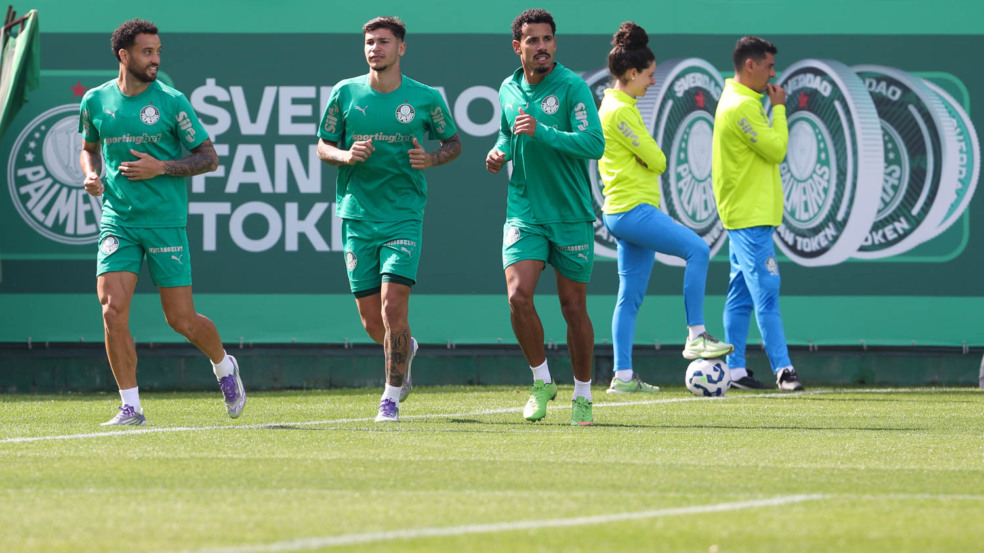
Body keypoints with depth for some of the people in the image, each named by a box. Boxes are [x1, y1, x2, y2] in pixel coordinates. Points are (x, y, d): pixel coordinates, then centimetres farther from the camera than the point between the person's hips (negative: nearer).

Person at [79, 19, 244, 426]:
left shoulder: (171, 102, -4)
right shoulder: (96, 101, 4)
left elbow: (209, 158, 0)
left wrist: (161, 168, -14)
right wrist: (90, 175, 1)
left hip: (166, 220, -2)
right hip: (117, 220, 2)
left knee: (181, 319, 1)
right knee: (113, 309, -13)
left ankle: (224, 366, 32)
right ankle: (130, 407, -4)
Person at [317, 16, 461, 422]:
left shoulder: (426, 99, -1)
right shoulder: (345, 94, 3)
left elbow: (453, 142, 12)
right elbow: (323, 146, 11)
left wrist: (431, 159, -9)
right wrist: (346, 156, -11)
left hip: (404, 216, -2)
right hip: (357, 216, 2)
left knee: (393, 305, -15)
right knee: (371, 321, 5)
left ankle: (392, 396, -2)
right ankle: (405, 349, 39)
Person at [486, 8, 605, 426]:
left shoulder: (572, 87, -10)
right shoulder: (509, 90, 6)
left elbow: (594, 144, -20)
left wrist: (542, 132, -28)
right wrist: (500, 152, 4)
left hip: (571, 216, -3)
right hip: (524, 214, 3)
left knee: (573, 306, 4)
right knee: (518, 295, -15)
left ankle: (582, 395, 20)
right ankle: (541, 381, 5)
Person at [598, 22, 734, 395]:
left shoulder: (614, 106, 17)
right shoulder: (620, 111, -15)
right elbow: (656, 161, -12)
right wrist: (654, 160, 6)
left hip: (622, 213, 11)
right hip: (633, 209, -11)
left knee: (631, 296, 8)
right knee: (697, 249, -17)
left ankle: (622, 376, 7)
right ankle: (696, 336, -14)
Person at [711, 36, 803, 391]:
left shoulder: (735, 100, 17)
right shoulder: (743, 105, -16)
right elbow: (776, 149, -16)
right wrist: (779, 108, -7)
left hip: (742, 215, 11)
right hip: (751, 216, -11)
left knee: (742, 295, 10)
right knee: (766, 293, -11)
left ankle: (734, 370, 11)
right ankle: (782, 368, -14)